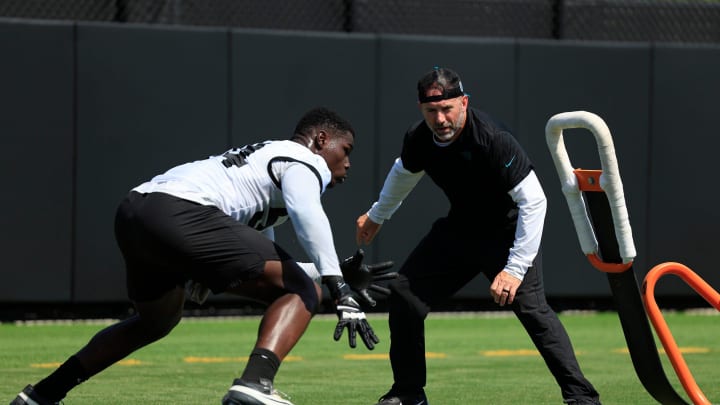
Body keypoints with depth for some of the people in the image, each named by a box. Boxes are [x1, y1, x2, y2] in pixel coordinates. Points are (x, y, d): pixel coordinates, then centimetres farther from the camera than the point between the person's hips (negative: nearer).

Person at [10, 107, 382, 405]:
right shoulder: (305, 160, 9)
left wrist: (341, 271, 35)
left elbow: (268, 270, 38)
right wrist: (340, 290, -20)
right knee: (303, 293, -4)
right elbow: (308, 217, -15)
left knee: (156, 320, 35)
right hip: (178, 215, -10)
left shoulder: (267, 158, 36)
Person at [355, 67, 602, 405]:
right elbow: (404, 173, 15)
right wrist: (377, 215, 30)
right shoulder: (419, 140, -11)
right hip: (458, 228, 7)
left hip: (506, 231, -7)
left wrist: (515, 268, -36)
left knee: (533, 309, -24)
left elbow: (533, 201, -32)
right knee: (403, 295, 4)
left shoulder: (492, 139, -31)